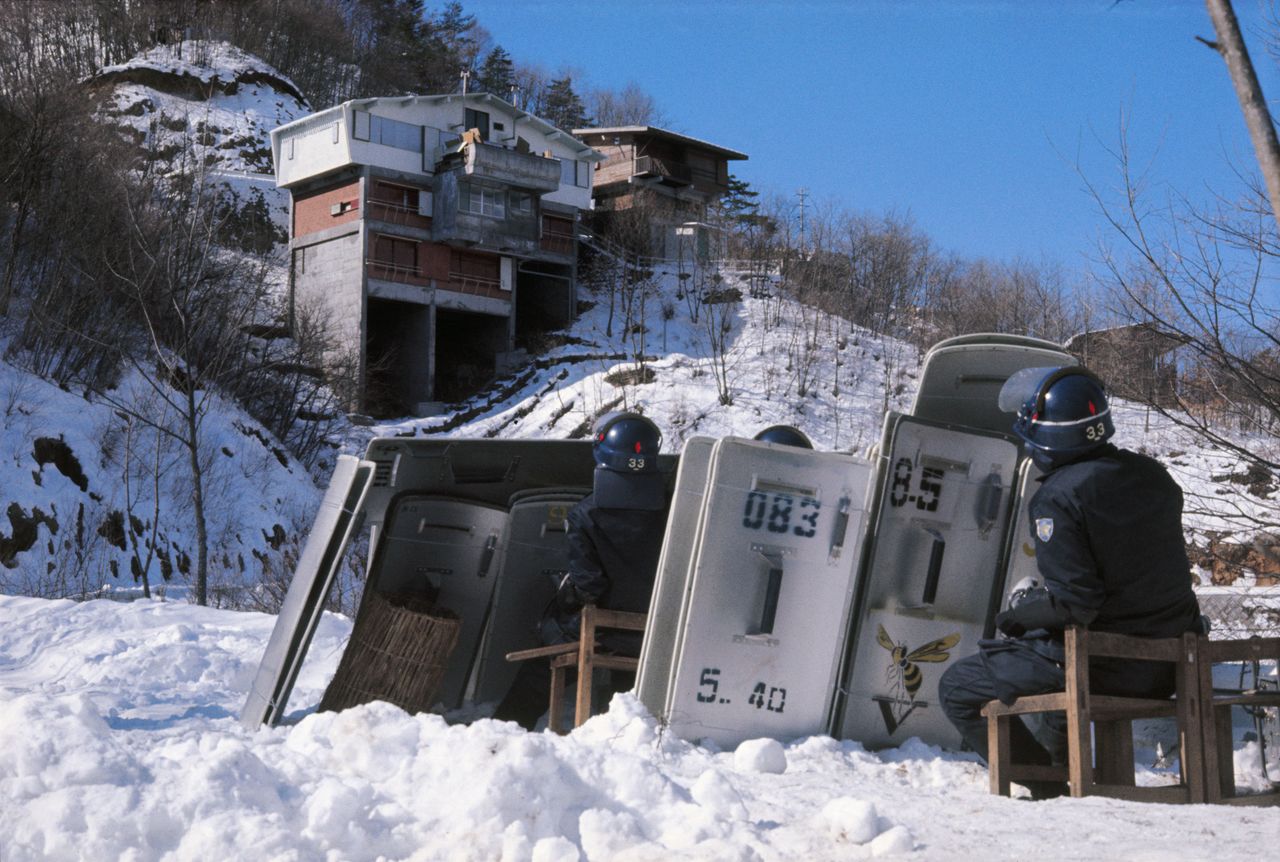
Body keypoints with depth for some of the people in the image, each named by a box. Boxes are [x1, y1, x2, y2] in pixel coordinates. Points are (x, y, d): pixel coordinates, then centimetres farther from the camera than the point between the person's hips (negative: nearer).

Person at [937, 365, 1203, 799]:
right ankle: (1058, 758, 40)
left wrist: (1016, 612, -5)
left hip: (1105, 666, -8)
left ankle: (1050, 788, 4)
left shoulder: (1059, 496, -20)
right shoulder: (1153, 474, 4)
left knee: (957, 688, 6)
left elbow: (1071, 604, -24)